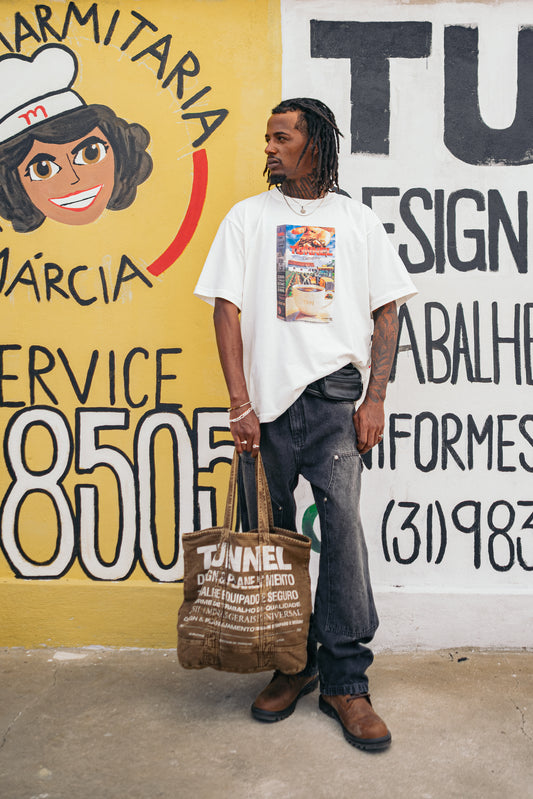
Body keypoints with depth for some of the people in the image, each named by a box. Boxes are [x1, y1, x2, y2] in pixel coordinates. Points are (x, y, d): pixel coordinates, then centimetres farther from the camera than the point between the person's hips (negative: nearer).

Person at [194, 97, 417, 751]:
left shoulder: (358, 221, 11)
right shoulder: (248, 217, 10)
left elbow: (386, 311, 10)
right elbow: (227, 308, 3)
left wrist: (375, 398, -1)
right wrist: (240, 403, -5)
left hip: (334, 397, -1)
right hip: (266, 400, 1)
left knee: (343, 527, -9)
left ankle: (345, 680, 2)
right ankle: (292, 666, 22)